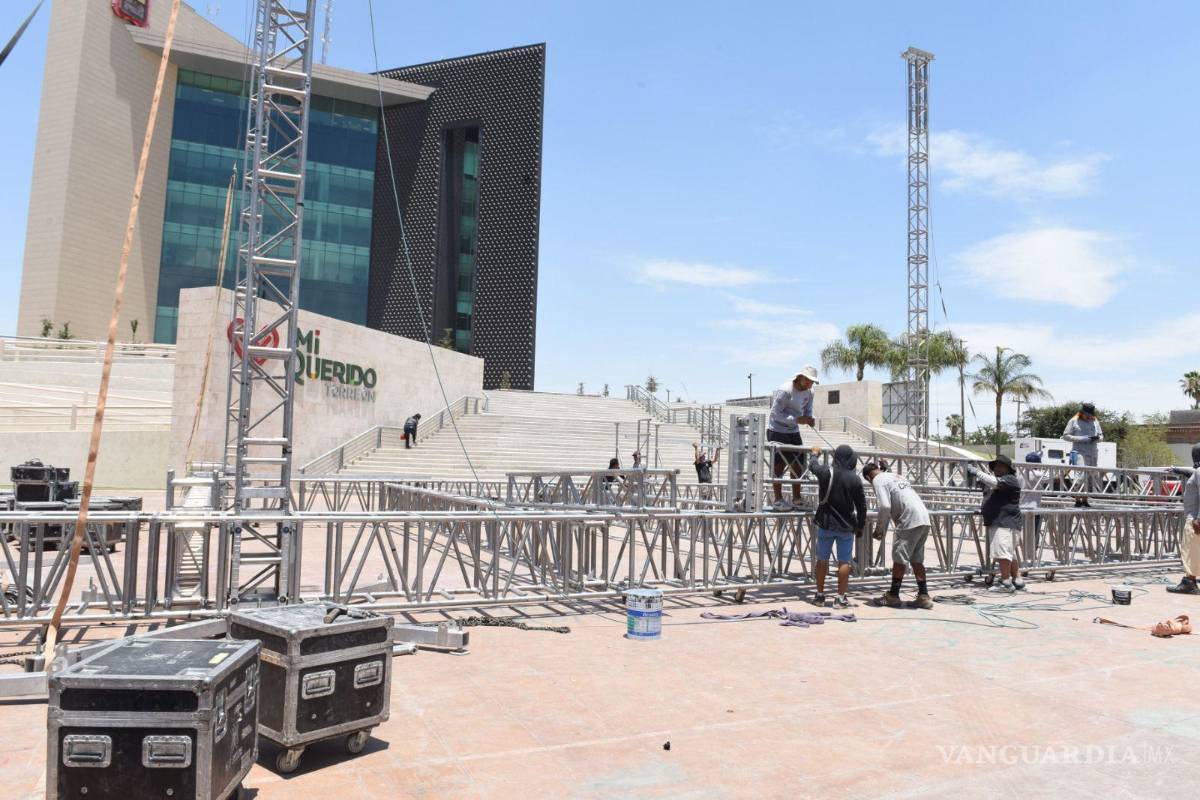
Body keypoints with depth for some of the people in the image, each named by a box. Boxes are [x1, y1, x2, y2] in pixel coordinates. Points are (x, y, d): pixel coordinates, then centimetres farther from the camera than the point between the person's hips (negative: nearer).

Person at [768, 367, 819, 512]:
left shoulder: (809, 393, 3)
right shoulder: (785, 391, -20)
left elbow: (808, 410, 13)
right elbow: (775, 413, -23)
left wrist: (809, 418, -13)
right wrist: (797, 419, -30)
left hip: (794, 432, 8)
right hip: (777, 431, -8)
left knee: (798, 464, 8)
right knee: (779, 465, -7)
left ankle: (796, 499, 18)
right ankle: (778, 500, -1)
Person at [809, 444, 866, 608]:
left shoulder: (825, 473, -9)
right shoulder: (855, 479, -10)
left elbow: (813, 466, 15)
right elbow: (862, 506, -5)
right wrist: (860, 526, 8)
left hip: (826, 524, 1)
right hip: (846, 527, -1)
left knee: (822, 560, 12)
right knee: (844, 562, 5)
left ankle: (820, 595, 19)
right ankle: (840, 598, 6)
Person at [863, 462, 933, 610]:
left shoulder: (878, 480, 0)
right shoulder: (896, 477, 27)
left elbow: (885, 507, -14)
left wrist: (878, 530, -1)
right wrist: (883, 531, 30)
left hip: (910, 521, -8)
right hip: (924, 520, 8)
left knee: (899, 558, 2)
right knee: (917, 559, 16)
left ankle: (893, 596, 10)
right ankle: (923, 596, 17)